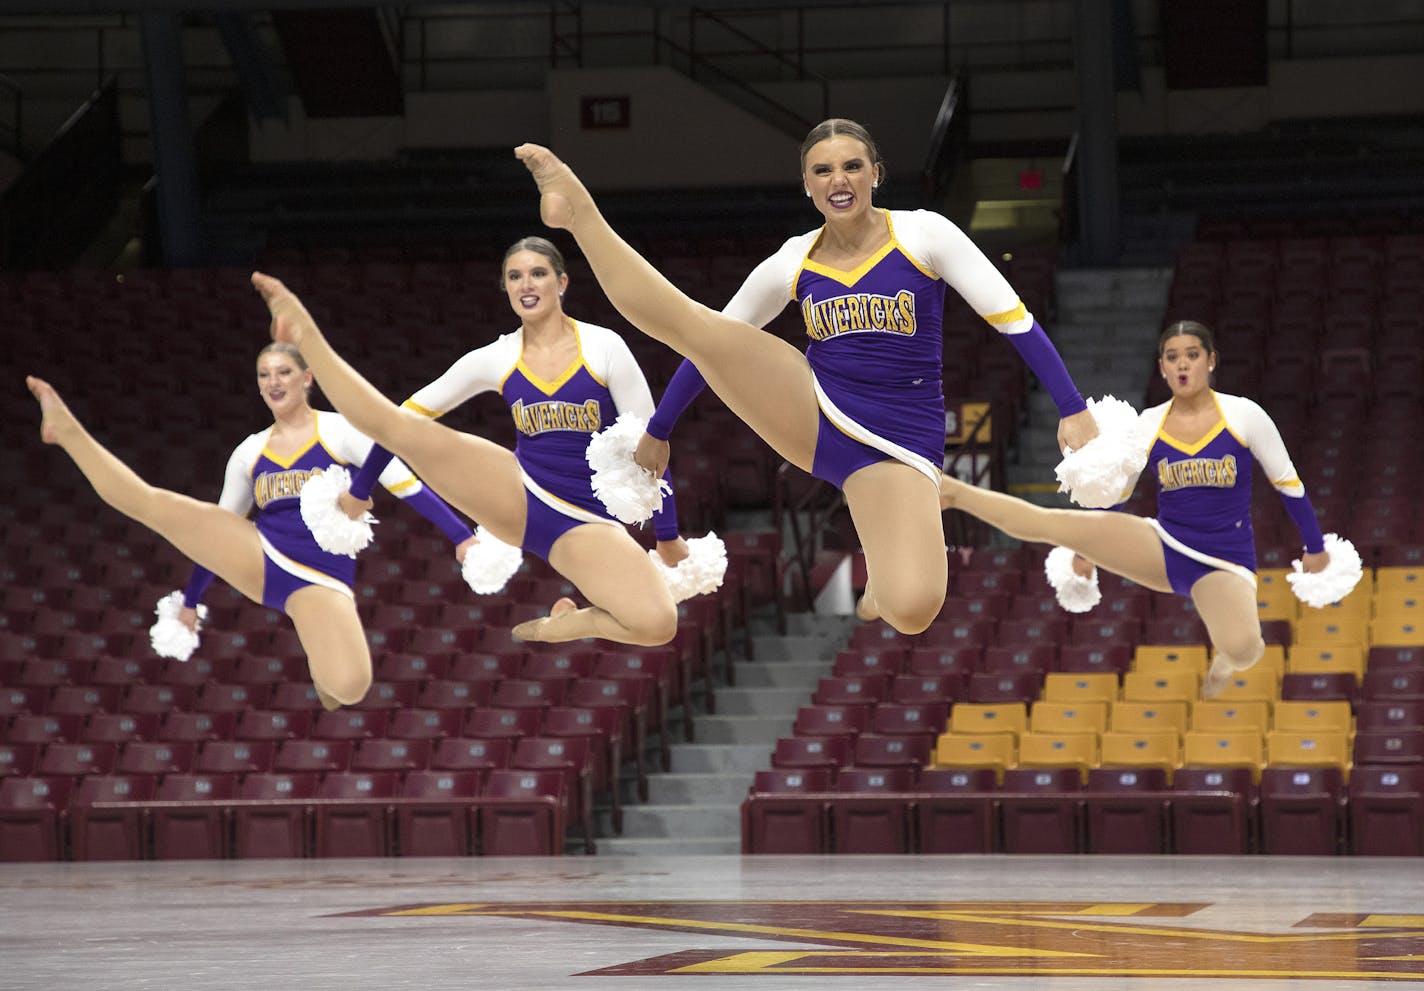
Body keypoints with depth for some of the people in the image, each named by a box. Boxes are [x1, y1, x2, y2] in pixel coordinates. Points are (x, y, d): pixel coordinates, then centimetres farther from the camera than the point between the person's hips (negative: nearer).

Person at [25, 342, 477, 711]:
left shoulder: (341, 431, 1)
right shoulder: (249, 453, 14)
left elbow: (406, 485, -3)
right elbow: (218, 530, 23)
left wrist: (462, 535, -10)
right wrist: (190, 600, 26)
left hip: (321, 580, -3)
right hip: (257, 559, 3)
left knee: (349, 687, -30)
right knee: (151, 502, -15)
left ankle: (323, 661, 7)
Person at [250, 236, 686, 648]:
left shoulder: (605, 347, -6)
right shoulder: (496, 360, 2)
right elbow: (411, 411, 11)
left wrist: (669, 539, 1)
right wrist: (357, 490, 13)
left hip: (586, 523, -2)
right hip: (517, 498, 2)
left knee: (658, 624, -30)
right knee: (397, 425, -18)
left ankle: (562, 626, -2)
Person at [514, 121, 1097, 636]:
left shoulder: (924, 236, -5)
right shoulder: (791, 265, 4)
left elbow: (1014, 319, -5)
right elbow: (715, 349, 17)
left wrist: (1073, 409, -10)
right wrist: (657, 431, 23)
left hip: (899, 444, -2)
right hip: (809, 417, 3)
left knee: (912, 611, -26)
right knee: (689, 324, -18)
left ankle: (884, 566, 9)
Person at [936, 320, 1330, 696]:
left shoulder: (1245, 415, -7)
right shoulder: (1148, 425, 2)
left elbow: (1289, 484, 3)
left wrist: (1315, 546, 8)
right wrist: (1087, 549, 19)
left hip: (1224, 564, -3)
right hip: (1163, 548, 3)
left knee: (1239, 649, -33)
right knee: (1050, 522, -15)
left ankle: (1229, 654, 6)